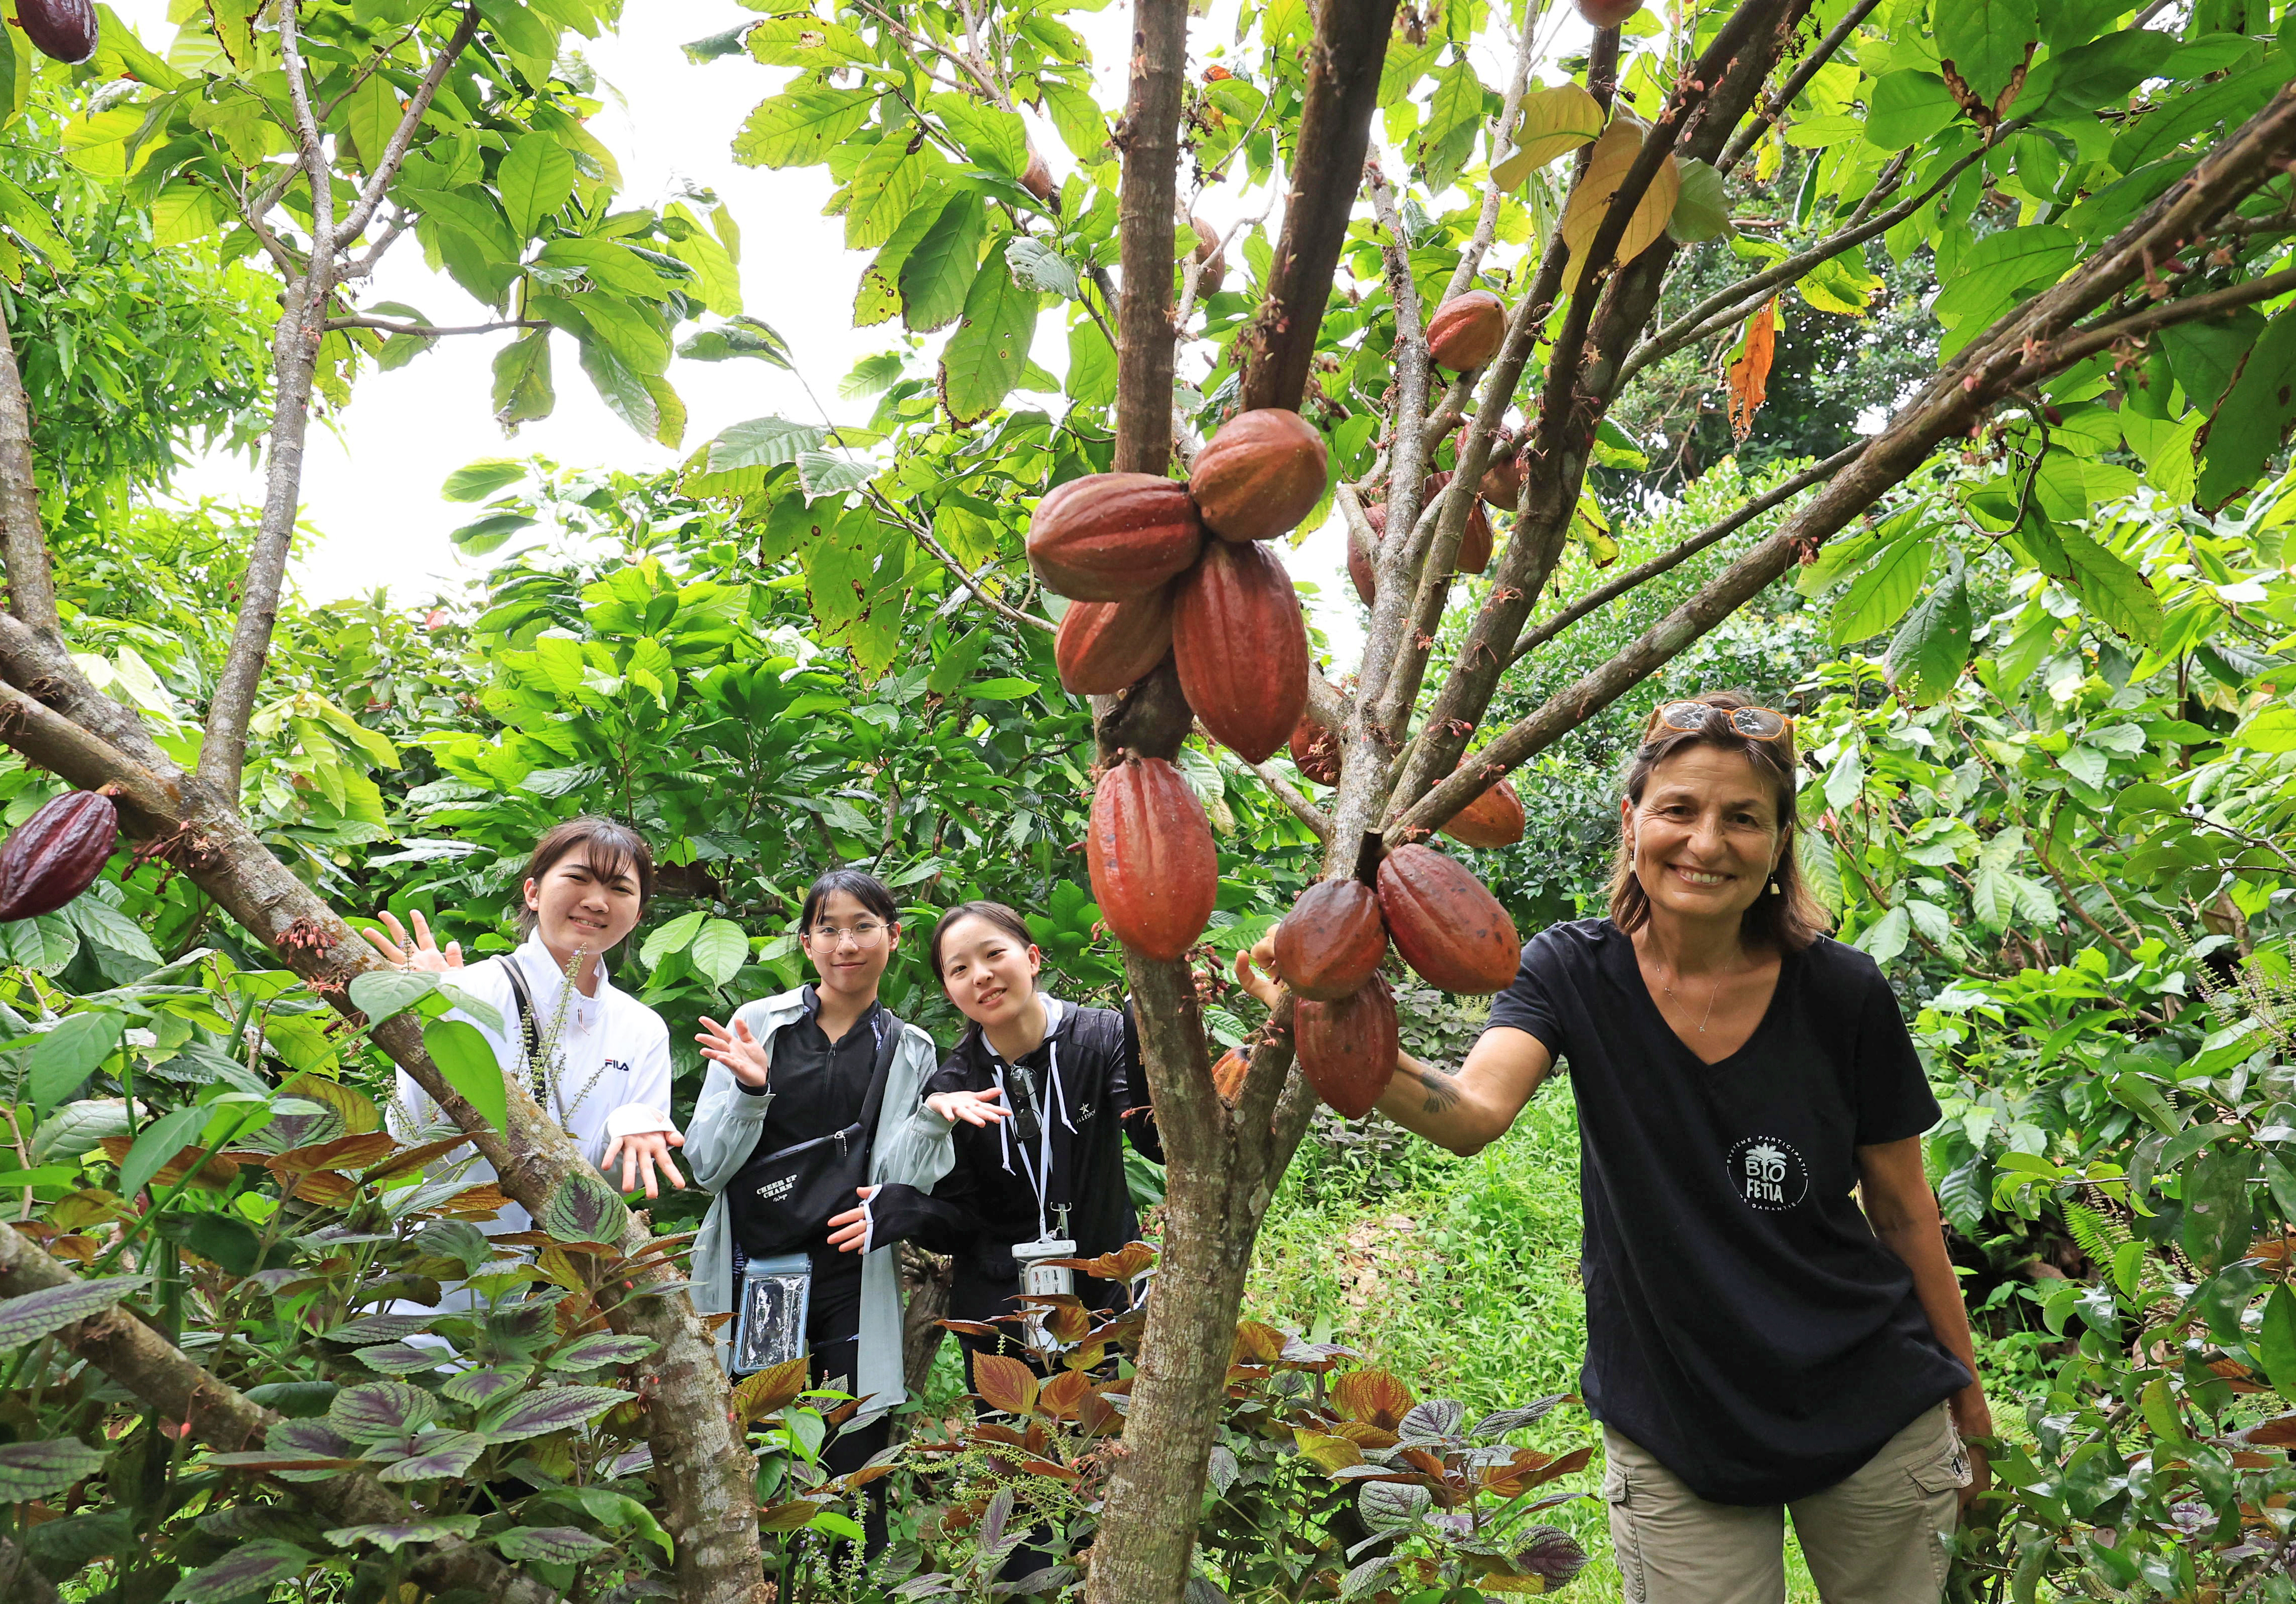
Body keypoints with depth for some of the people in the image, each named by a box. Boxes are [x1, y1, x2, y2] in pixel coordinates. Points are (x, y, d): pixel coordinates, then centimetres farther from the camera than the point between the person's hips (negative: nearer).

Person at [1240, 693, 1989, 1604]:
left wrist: (1967, 1401, 7)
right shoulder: (1575, 974, -12)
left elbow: (1903, 1210, -1)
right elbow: (1474, 1112, -30)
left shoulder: (1840, 993, -12)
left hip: (1873, 1420, 1)